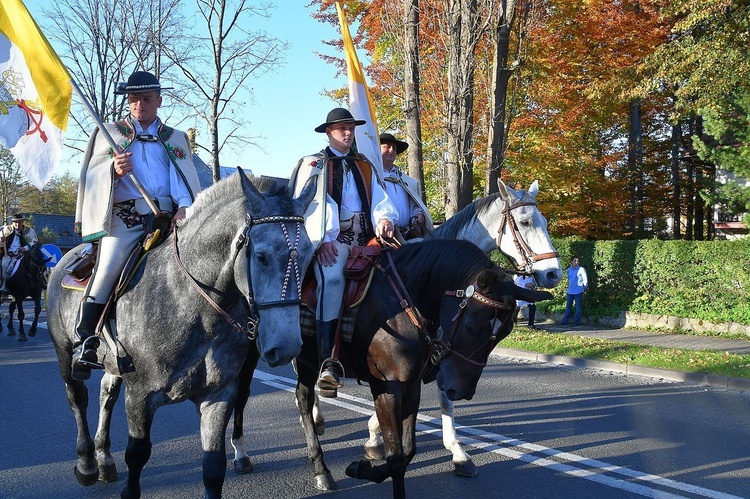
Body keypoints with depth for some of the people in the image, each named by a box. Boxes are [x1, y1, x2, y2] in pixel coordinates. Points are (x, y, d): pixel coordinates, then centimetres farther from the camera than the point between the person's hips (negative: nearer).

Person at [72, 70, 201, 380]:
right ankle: (84, 343, -13)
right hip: (124, 217, -1)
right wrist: (115, 170, -13)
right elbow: (92, 177, 10)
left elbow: (184, 178, 6)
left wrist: (184, 206, -15)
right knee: (109, 267, -21)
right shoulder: (109, 134, 19)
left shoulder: (176, 139, 21)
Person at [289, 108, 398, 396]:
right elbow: (307, 204, -1)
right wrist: (321, 238, -15)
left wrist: (385, 219, -8)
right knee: (332, 278, -31)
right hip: (330, 240, -6)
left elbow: (380, 199, 15)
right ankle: (329, 363, -37)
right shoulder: (313, 164, 12)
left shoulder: (365, 166, 26)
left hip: (367, 239, 6)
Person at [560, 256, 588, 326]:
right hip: (570, 291, 6)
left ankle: (576, 321, 3)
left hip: (578, 291, -5)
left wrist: (585, 287, -12)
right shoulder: (569, 270, 13)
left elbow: (585, 279, -6)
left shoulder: (581, 269, -5)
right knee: (568, 306, 9)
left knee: (578, 307, 0)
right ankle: (565, 321, 13)